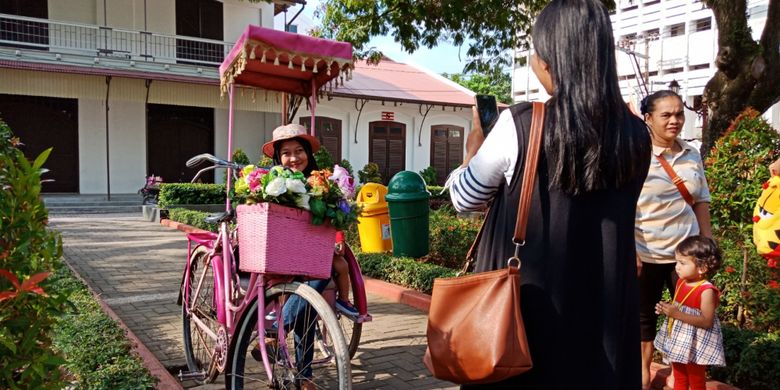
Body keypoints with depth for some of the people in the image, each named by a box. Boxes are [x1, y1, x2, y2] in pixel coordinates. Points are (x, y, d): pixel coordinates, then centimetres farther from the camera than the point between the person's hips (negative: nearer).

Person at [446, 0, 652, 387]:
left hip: (526, 301, -3)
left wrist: (476, 138, 15)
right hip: (604, 307, 4)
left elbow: (463, 198, -1)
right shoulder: (636, 135, -4)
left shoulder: (518, 125, -16)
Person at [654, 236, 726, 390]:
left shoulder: (706, 291, -23)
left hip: (695, 345, -8)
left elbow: (707, 321, -26)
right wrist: (667, 308, -5)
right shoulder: (681, 282, 1)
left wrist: (676, 314, -30)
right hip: (678, 341, 8)